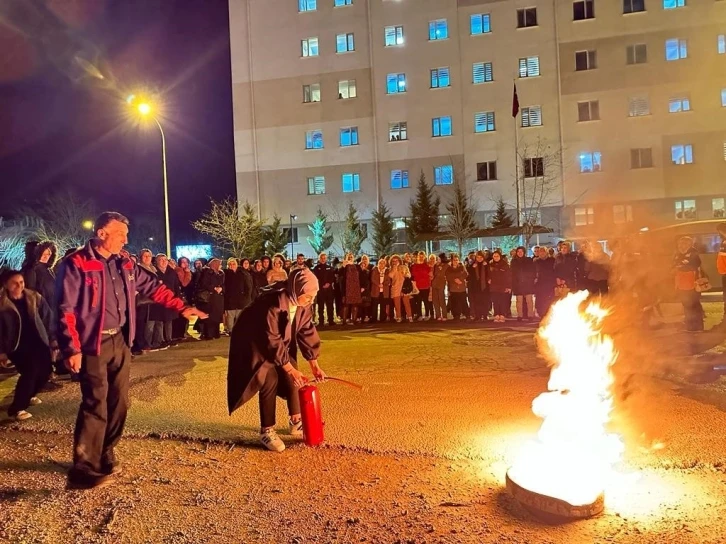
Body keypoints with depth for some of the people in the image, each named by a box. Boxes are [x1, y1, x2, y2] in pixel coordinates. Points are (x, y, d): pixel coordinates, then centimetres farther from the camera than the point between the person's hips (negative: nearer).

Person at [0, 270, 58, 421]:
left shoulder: (35, 298, 3)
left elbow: (48, 319, 6)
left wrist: (53, 341, 3)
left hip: (37, 342, 4)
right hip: (16, 346, -4)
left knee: (45, 370, -3)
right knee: (30, 370, -22)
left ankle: (29, 395, 30)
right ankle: (17, 408, -7)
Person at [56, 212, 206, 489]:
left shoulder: (124, 265, 10)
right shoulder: (76, 264, -12)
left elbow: (154, 287, 18)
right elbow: (65, 309, -15)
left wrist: (182, 307, 11)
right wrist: (71, 349, -20)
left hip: (120, 341, 7)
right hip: (93, 345, -7)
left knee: (119, 402, 12)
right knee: (95, 405, -5)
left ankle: (105, 454, 30)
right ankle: (84, 469, 8)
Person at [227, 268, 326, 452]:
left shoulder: (303, 303, -16)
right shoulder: (272, 304, -37)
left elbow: (307, 331, -7)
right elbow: (272, 341, -32)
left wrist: (314, 365, -8)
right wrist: (290, 369, -27)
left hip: (282, 340, 7)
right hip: (255, 342, -7)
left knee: (291, 378, 3)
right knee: (270, 380, -17)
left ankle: (295, 423, 21)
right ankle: (266, 431, -3)